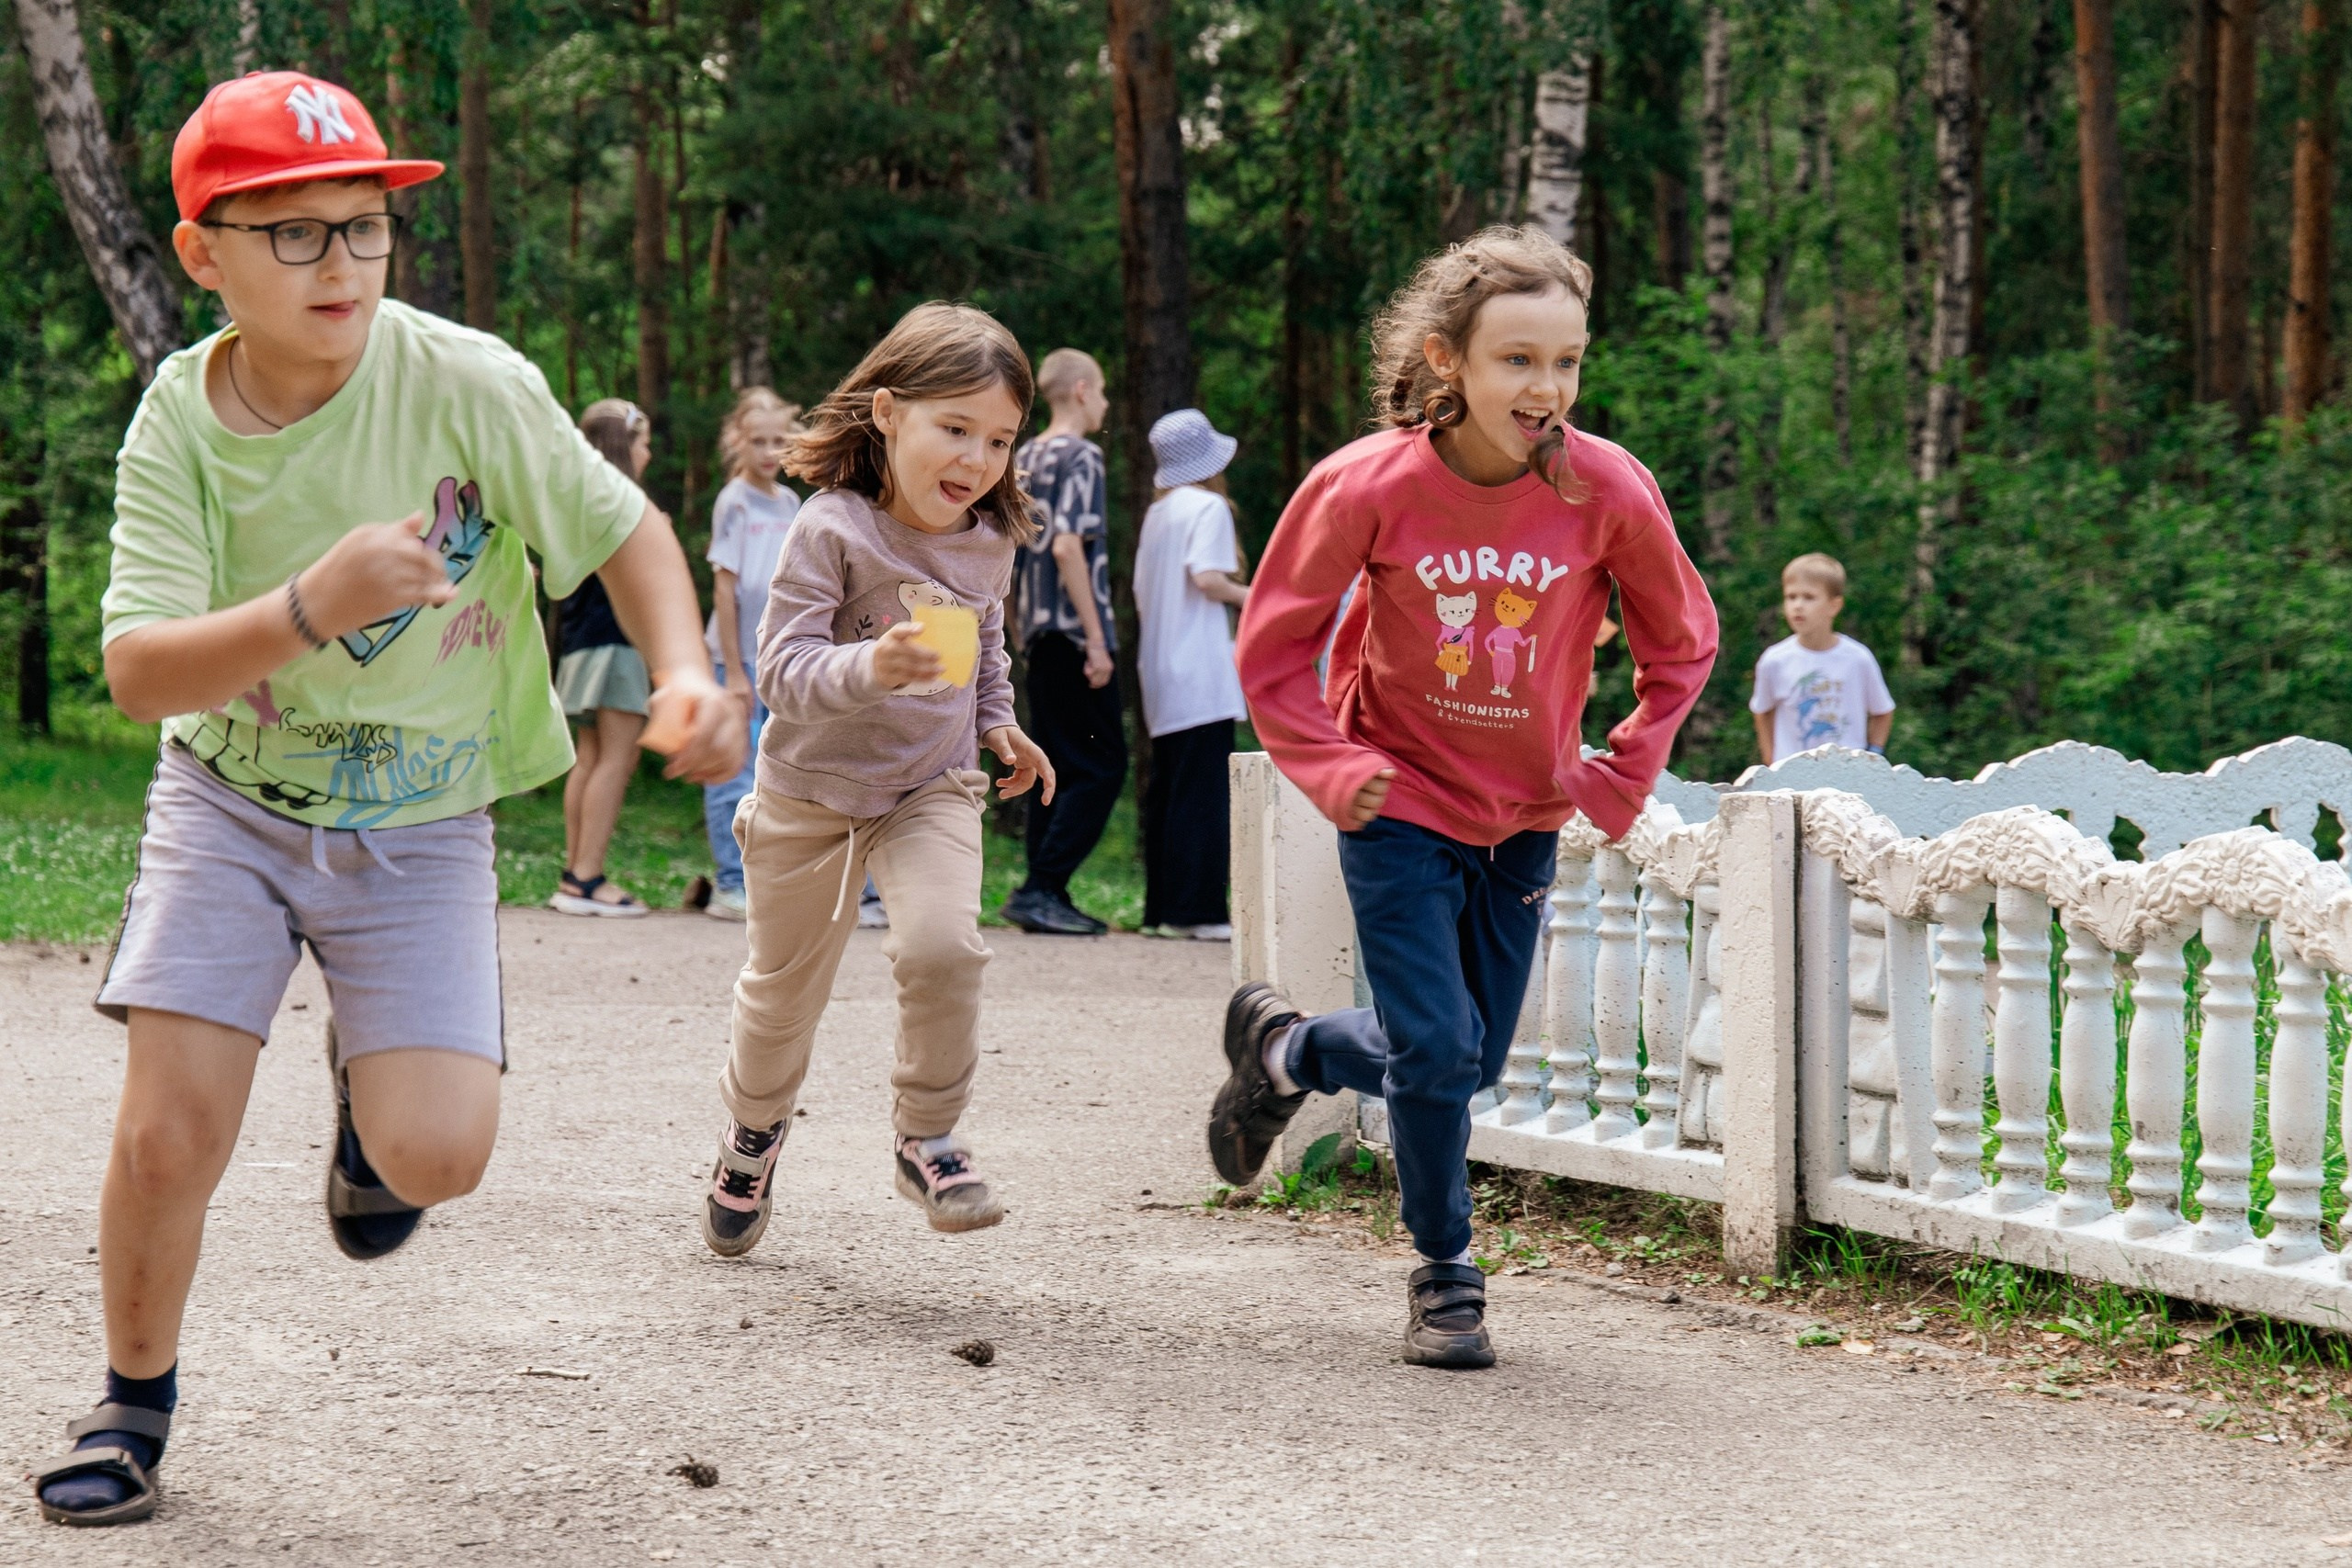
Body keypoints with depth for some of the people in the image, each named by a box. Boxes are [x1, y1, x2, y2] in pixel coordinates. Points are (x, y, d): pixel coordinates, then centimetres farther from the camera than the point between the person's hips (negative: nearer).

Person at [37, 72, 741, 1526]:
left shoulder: (466, 383, -19)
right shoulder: (181, 421, -14)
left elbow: (625, 529, -5)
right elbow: (140, 672, -23)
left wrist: (685, 670, -23)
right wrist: (314, 607, -40)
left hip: (421, 819, -1)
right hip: (231, 800, 1)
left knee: (436, 1154, -14)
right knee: (171, 1128, -9)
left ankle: (369, 1084, 23)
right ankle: (136, 1400, 17)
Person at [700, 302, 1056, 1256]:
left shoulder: (989, 542, -3)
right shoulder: (831, 532, -21)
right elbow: (784, 668, -28)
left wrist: (997, 722, 7)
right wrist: (872, 668, -44)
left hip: (932, 787, 2)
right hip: (814, 786, -2)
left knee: (942, 944, -24)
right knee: (785, 985, 13)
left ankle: (927, 1137, -4)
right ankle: (754, 1130, 43)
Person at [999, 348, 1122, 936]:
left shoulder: (1024, 459, 14)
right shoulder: (1080, 457, -10)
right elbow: (1069, 547, -19)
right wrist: (1096, 639, -18)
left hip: (1039, 635, 9)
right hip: (1074, 633, -9)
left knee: (1058, 766, 12)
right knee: (1102, 764, -5)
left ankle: (1047, 898, 11)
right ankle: (1040, 889, -12)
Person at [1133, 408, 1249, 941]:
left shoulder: (1157, 512, 16)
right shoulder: (1208, 506, -7)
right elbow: (1207, 577, -19)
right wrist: (1258, 599, -7)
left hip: (1160, 673, 8)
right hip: (1201, 674, -8)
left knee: (1166, 789, 10)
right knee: (1204, 791, -8)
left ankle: (1162, 907, 11)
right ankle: (1198, 910, -11)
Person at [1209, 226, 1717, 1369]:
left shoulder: (1606, 489, -17)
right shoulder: (1369, 486, -20)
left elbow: (1681, 642, 1)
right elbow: (1274, 649, -6)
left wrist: (1623, 778, -4)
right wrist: (1334, 770, -14)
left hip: (1524, 815, 3)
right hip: (1402, 805, -3)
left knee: (1472, 1061, 11)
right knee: (1437, 1050, -9)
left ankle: (1285, 1051, 40)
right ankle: (1444, 1277, 15)